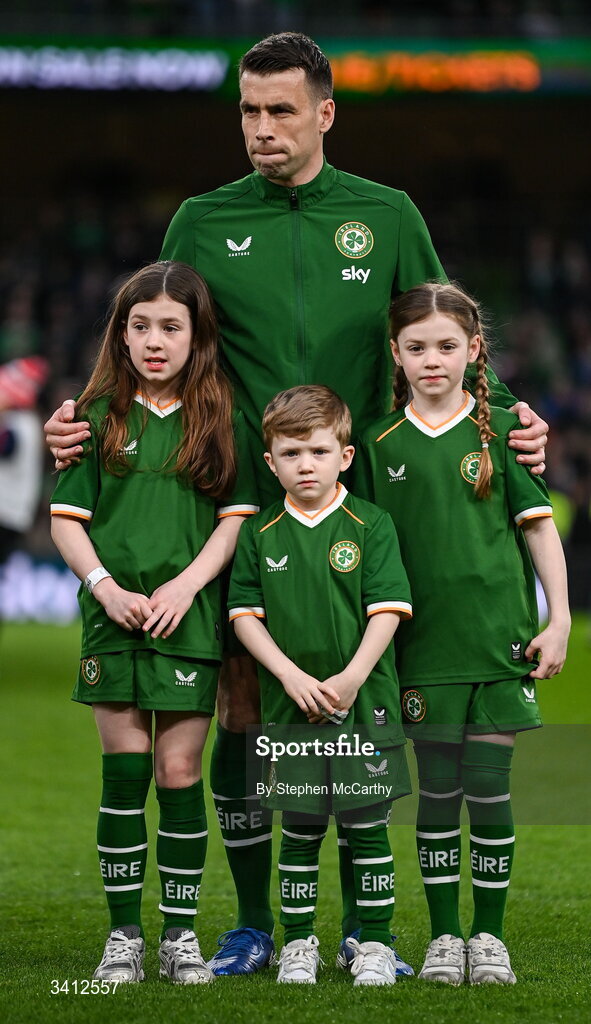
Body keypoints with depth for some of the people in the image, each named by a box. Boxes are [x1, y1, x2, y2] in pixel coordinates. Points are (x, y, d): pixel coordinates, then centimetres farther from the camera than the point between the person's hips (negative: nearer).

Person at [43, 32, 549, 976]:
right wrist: (84, 416, -4)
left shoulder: (388, 216, 6)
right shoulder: (203, 224, 7)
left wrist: (505, 415, -5)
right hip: (244, 503, 0)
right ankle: (252, 924, 10)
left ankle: (362, 925, 11)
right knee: (242, 708, -1)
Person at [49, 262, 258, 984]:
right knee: (124, 773, 0)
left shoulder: (220, 421, 6)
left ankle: (180, 934, 8)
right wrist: (108, 588, -11)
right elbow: (66, 521, 3)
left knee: (179, 773, -1)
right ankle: (124, 935, 7)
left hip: (191, 623, 0)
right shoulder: (99, 417, 5)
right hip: (111, 623, 0)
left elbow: (236, 518, 3)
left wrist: (185, 584, -11)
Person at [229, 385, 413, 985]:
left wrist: (352, 678, -15)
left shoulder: (370, 525, -1)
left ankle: (374, 943, 10)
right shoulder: (261, 533, 4)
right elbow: (245, 615, 3)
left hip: (364, 704, -1)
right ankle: (298, 942, 16)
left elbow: (388, 610, -5)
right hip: (289, 706, 1)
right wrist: (292, 676, -9)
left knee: (367, 826, 2)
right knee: (299, 829, 7)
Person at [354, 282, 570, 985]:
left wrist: (559, 620, -1)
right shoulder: (381, 444, 5)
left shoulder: (501, 431, 2)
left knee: (489, 785, 0)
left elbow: (538, 525, 4)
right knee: (438, 789, 3)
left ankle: (489, 935, 10)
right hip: (425, 644, 1)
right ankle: (444, 936, 13)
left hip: (498, 639, -1)